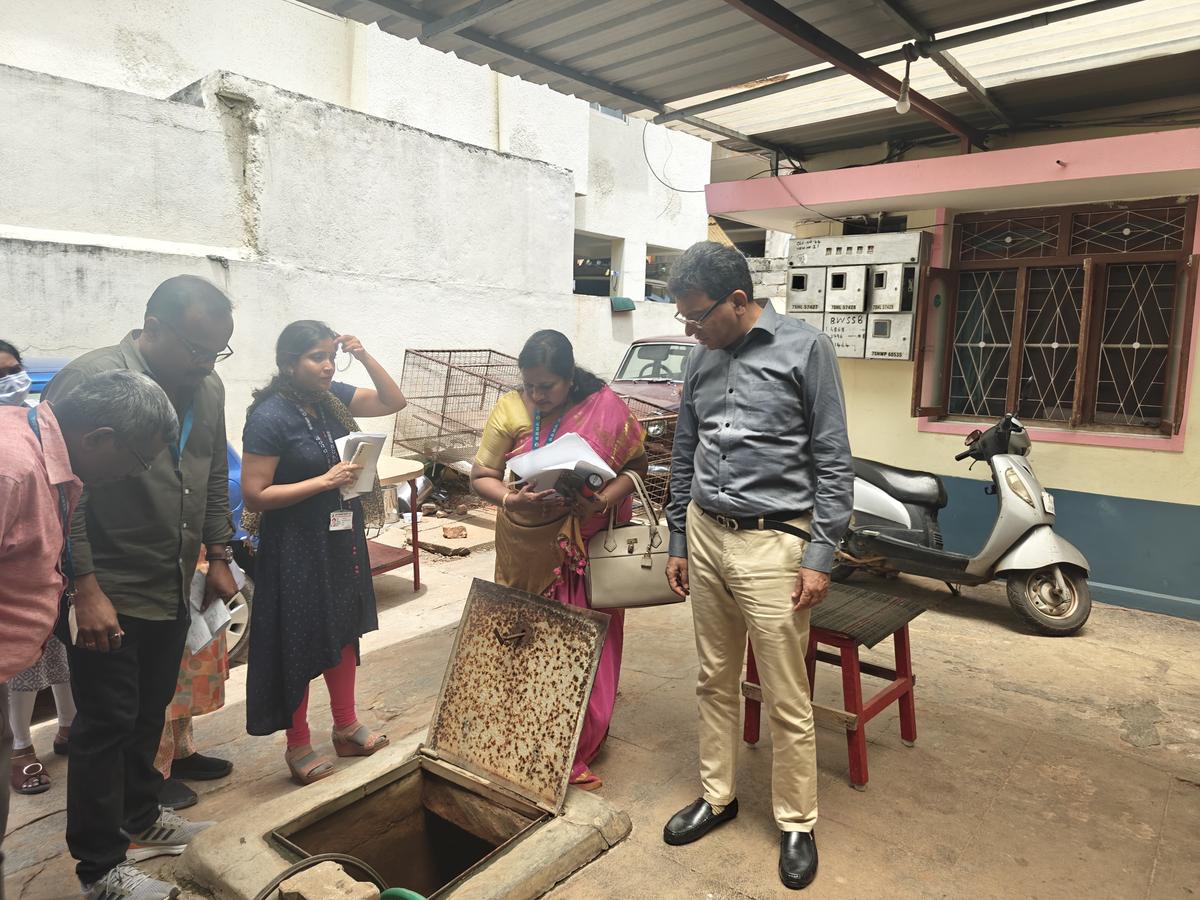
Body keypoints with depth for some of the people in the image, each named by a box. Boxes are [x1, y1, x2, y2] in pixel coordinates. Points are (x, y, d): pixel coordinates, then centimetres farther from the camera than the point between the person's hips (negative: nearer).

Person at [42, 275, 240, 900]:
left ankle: (141, 819, 40)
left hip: (173, 591, 7)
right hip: (108, 597, -6)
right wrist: (85, 589, -19)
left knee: (150, 714, 20)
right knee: (107, 724, 6)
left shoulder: (207, 388, 5)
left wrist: (217, 557, 14)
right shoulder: (91, 379, -16)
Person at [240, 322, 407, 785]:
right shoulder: (270, 416, -18)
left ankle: (346, 726, 36)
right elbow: (254, 495, -19)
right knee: (298, 643, 7)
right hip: (295, 547, -7)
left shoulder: (332, 397, 0)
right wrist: (324, 481, -23)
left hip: (341, 538, 7)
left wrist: (364, 355, -5)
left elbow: (394, 402, 7)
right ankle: (298, 745, 26)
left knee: (344, 630, 18)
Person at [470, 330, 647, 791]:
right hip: (527, 552, 2)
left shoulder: (607, 407, -6)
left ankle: (578, 750, 27)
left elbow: (636, 464, -1)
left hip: (587, 550, -1)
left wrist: (603, 500, -19)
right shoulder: (509, 410, -2)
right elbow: (481, 476, 0)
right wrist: (510, 499, -21)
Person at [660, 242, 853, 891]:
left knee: (787, 702, 5)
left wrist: (820, 556, -11)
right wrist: (678, 542, 16)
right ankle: (717, 796, 35)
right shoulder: (700, 361, 9)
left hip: (772, 543, -5)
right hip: (705, 536, 5)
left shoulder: (804, 349, -7)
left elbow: (833, 460, -7)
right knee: (715, 681, 16)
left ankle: (796, 825, 25)